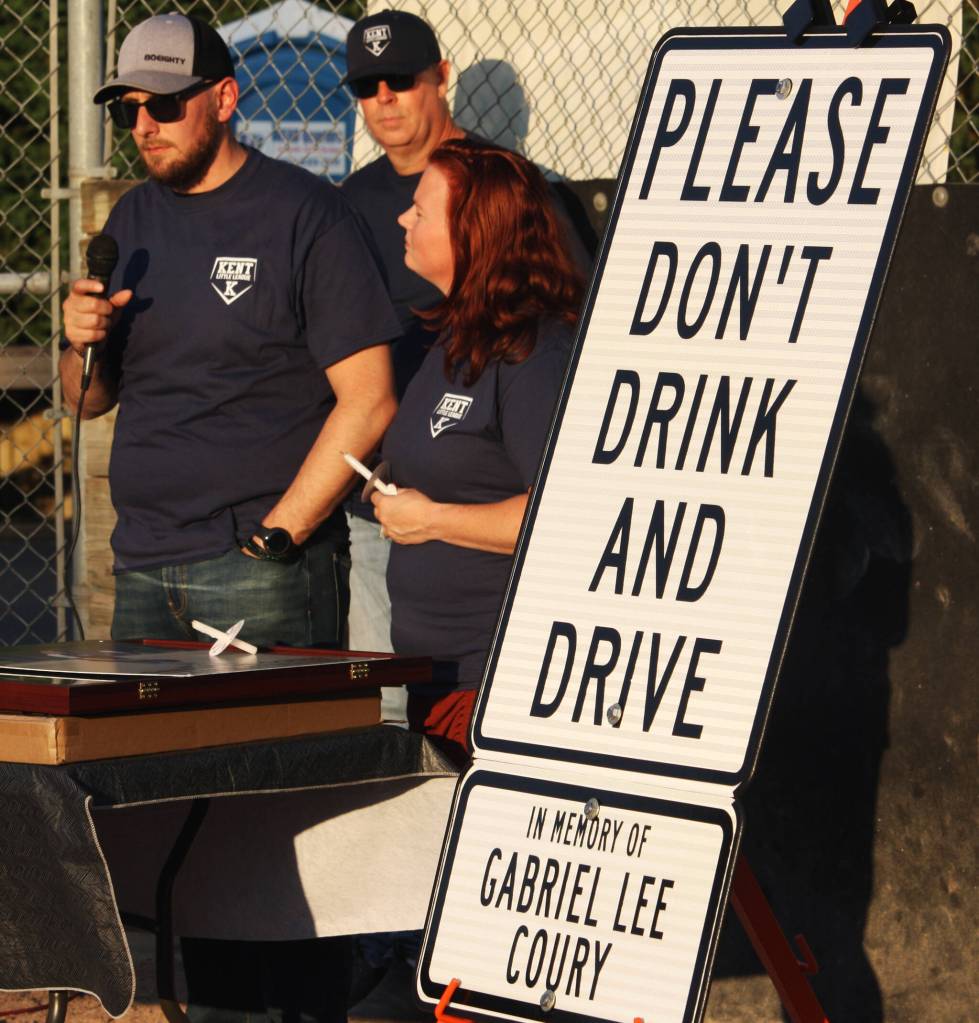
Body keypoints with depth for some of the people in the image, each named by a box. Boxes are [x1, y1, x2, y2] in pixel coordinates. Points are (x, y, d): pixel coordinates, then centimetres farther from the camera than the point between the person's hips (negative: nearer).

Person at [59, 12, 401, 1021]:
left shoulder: (304, 214, -5)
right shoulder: (134, 221, 15)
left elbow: (367, 397, -11)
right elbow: (88, 402, 21)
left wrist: (275, 535, -13)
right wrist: (81, 342, -2)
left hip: (263, 579, -7)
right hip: (144, 576, 7)